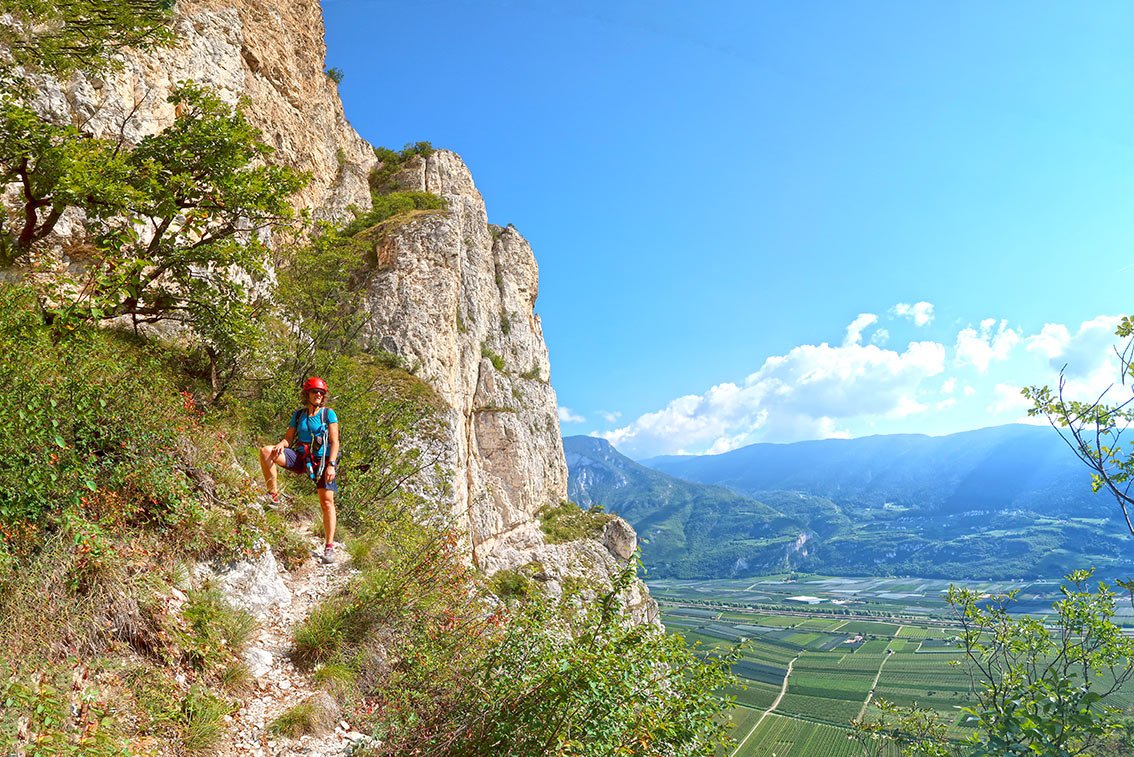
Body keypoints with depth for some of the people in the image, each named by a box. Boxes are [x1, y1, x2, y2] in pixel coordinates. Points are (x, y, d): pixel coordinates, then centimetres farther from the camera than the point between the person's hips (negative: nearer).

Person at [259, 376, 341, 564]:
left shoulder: (328, 414, -2)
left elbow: (334, 442, -7)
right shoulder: (299, 415, 9)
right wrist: (280, 445, -17)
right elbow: (289, 438, 7)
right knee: (266, 451, -18)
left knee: (327, 502, -9)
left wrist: (331, 465, -17)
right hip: (300, 458, 3)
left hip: (322, 461, -3)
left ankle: (329, 547, 0)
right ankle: (273, 494, -9)